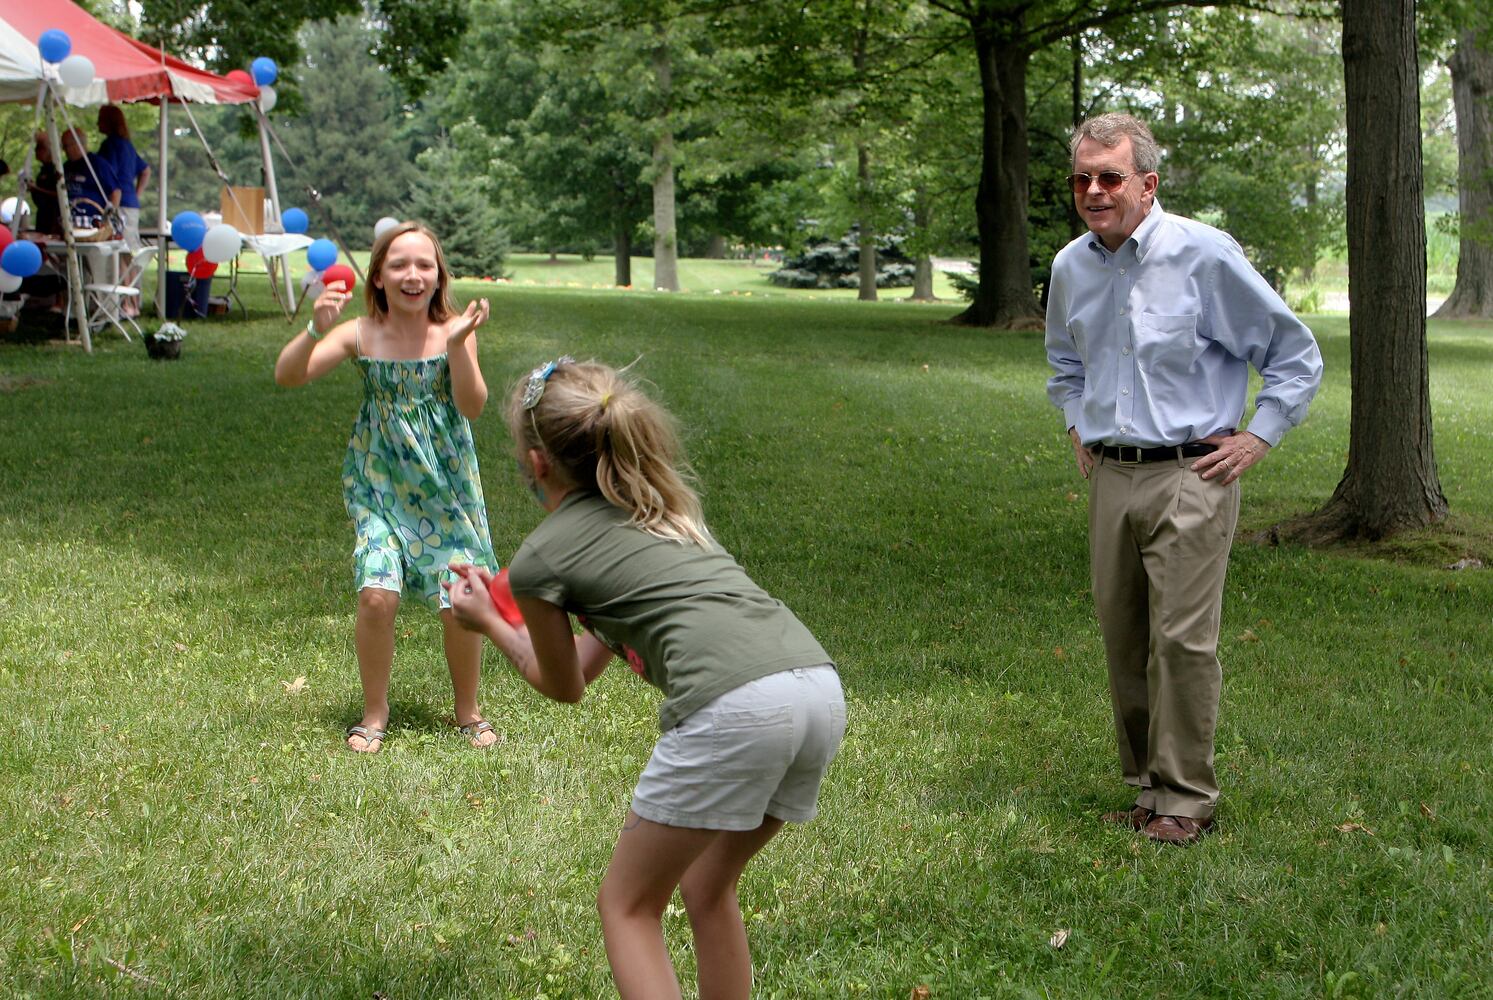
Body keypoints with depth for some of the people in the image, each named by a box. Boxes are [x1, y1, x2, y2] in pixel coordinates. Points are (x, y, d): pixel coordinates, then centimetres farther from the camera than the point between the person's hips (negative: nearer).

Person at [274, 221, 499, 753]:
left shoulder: (452, 331, -6)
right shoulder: (360, 335, -6)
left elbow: (473, 407, -15)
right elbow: (287, 374, -14)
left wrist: (457, 345, -28)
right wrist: (315, 329, -31)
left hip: (446, 485, 0)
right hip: (378, 486, 0)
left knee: (461, 601, -6)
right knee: (377, 593, -16)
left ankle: (468, 711, 20)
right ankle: (375, 713, 7)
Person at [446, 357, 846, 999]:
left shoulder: (538, 558, 9)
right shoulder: (659, 505, 29)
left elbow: (564, 686, 28)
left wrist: (488, 624, 42)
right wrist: (512, 607, 50)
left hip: (734, 708, -7)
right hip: (822, 688, 7)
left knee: (627, 904, 12)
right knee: (707, 885, 26)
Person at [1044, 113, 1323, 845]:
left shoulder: (1203, 255, -10)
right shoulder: (1071, 267, 8)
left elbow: (1295, 354, 0)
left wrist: (1258, 437, -4)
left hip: (1188, 477, -5)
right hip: (1109, 477, 6)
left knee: (1181, 639, -8)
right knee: (1123, 639, 9)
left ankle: (1184, 798, 4)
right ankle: (1144, 782, 21)